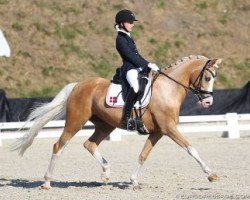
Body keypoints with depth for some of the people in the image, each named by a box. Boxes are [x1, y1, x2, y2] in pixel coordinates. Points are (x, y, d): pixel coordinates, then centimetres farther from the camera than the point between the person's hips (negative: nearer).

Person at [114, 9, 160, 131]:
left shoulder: (127, 37, 21)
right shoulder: (121, 39, -8)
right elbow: (130, 56, -17)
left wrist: (148, 65, 11)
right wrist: (148, 65, -19)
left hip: (138, 67, 11)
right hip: (129, 69, -11)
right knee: (135, 86, -37)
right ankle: (126, 119, -37)